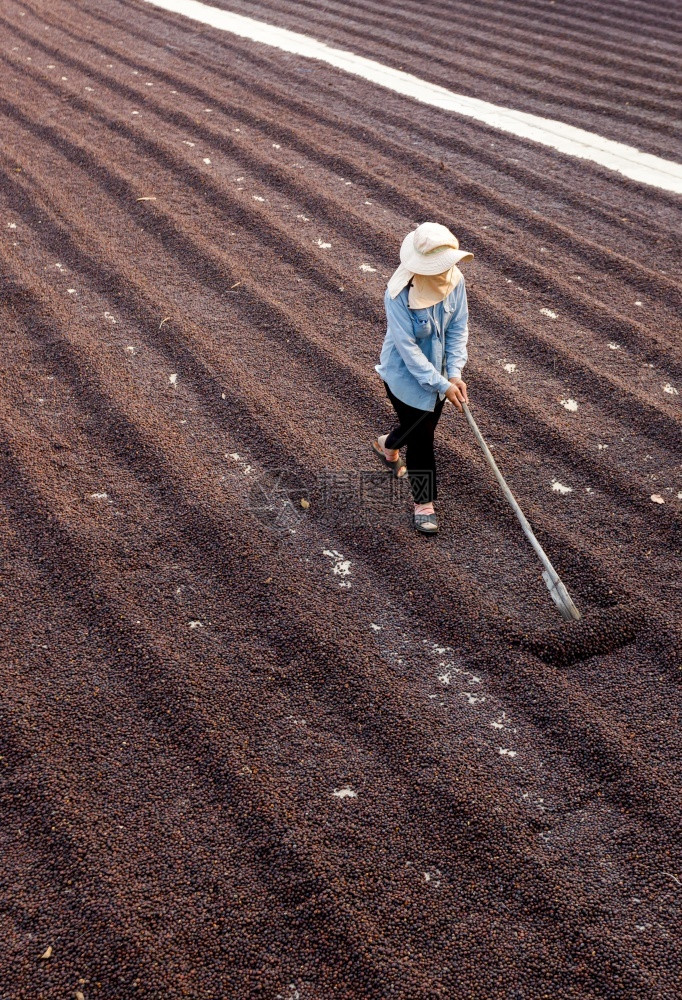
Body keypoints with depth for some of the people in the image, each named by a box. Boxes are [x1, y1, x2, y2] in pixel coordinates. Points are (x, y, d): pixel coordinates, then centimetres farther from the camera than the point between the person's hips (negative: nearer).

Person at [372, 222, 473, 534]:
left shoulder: (454, 279, -15)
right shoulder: (399, 294, -31)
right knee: (421, 438, 3)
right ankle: (423, 503, 23)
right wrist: (442, 384, -28)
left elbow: (458, 327, -8)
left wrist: (454, 373, -18)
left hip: (437, 371, 6)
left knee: (423, 424, 25)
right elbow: (407, 347, -28)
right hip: (407, 376, -6)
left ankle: (386, 445, 58)